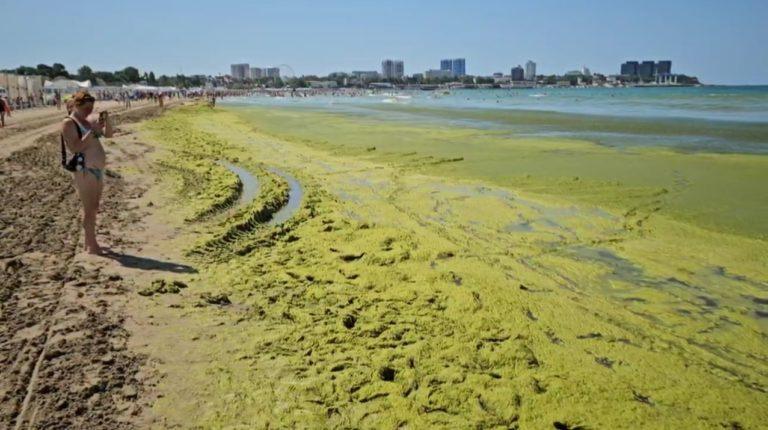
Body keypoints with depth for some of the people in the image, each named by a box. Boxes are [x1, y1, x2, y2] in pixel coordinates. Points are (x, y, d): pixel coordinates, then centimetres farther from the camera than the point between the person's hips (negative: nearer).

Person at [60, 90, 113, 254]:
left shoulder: (90, 120, 12)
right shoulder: (68, 123, -10)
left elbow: (109, 134, 14)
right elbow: (75, 147, -20)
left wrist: (106, 120, -4)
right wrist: (94, 131, -22)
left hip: (97, 170, 8)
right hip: (84, 171, -8)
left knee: (93, 208, 13)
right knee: (89, 209, -5)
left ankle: (89, 242, 23)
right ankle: (92, 245, 2)